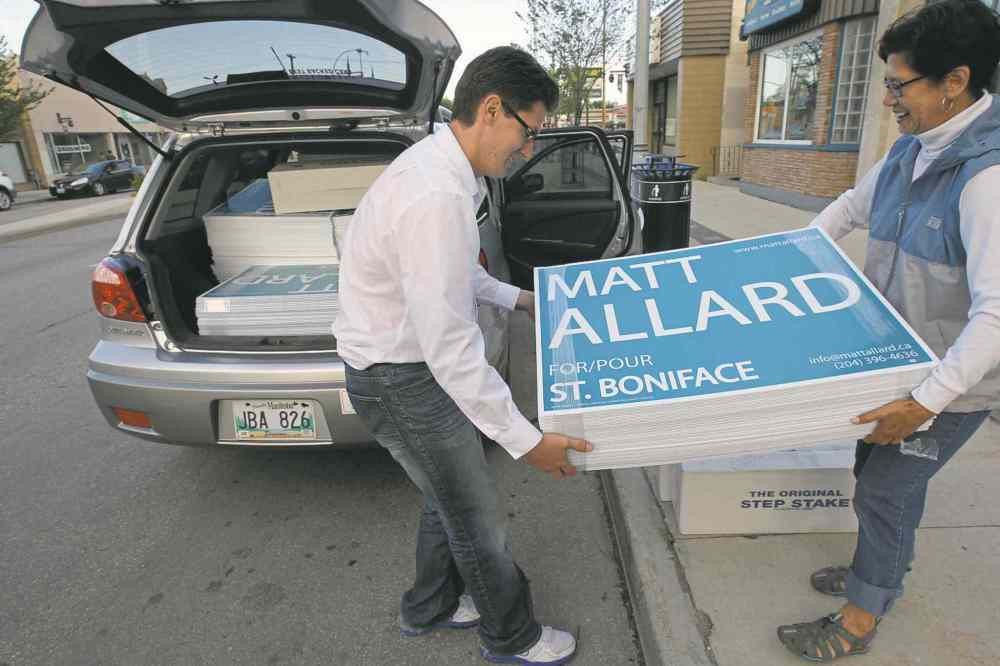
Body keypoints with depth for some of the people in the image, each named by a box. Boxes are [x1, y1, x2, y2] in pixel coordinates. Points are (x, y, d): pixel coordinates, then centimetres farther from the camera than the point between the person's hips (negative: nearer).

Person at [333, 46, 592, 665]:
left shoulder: (442, 167, 3)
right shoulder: (436, 198, -31)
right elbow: (449, 346, -30)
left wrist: (517, 297, 27)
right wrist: (527, 440, -23)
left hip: (416, 358, 10)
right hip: (401, 376, -10)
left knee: (449, 497, 24)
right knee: (478, 516, 9)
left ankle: (431, 607, 48)